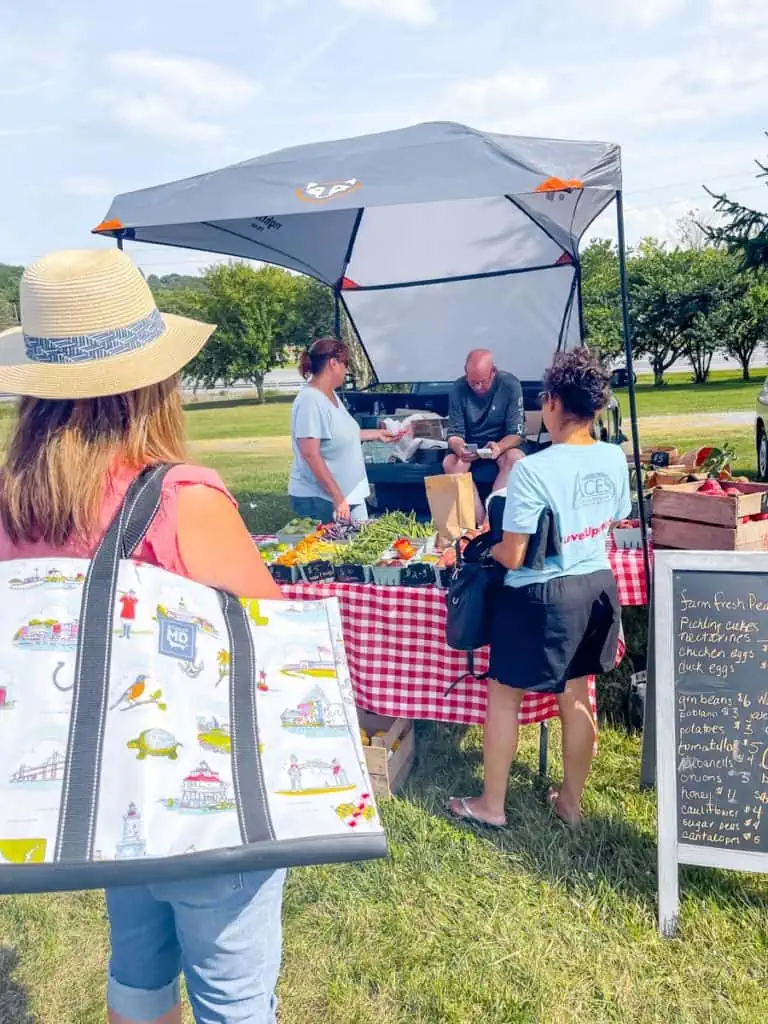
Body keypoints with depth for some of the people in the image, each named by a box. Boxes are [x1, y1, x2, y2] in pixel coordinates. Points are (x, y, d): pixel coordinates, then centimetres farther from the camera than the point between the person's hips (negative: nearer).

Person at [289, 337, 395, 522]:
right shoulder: (310, 400, -19)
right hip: (319, 500, -9)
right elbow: (310, 455, -24)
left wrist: (376, 434, 27)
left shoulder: (332, 395, 9)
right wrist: (337, 497, -24)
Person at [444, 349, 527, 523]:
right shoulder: (458, 388, -11)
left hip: (504, 444, -1)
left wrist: (499, 447, -38)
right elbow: (454, 432, -9)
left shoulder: (510, 385, -15)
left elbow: (517, 433, -16)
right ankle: (481, 522, -29)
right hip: (469, 446, 1)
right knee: (450, 463, -29)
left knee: (515, 459, -34)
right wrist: (459, 448, -34)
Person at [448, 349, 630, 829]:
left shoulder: (534, 470, -23)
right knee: (577, 696, 20)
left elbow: (512, 557, -19)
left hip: (542, 596, -6)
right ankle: (572, 800, 37)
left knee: (503, 696, 12)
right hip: (598, 586, 7)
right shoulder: (615, 458, -3)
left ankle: (491, 805, 27)